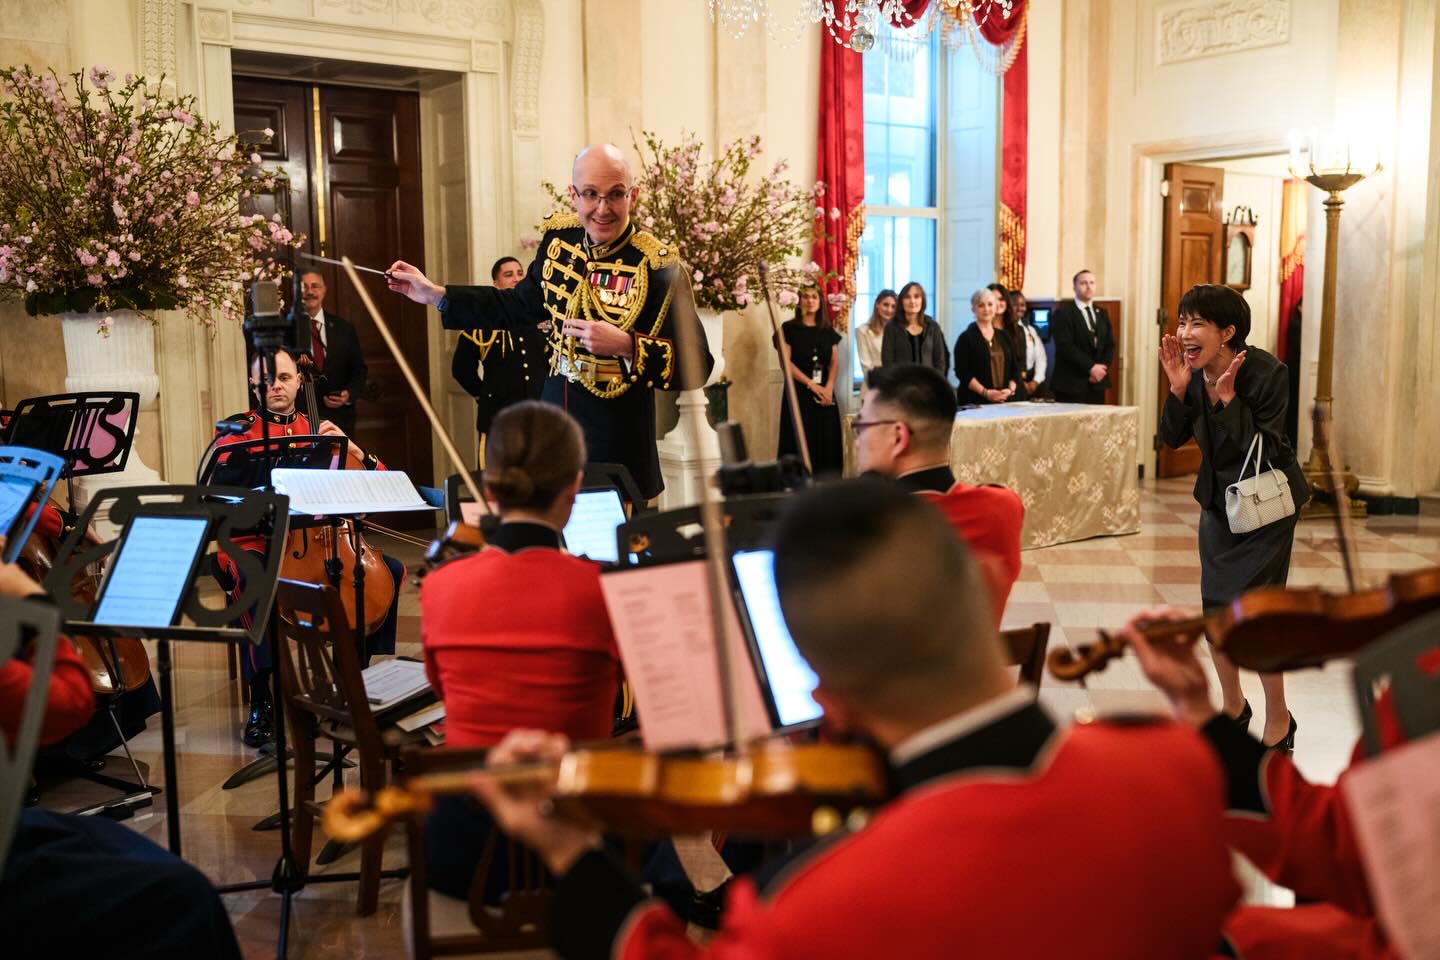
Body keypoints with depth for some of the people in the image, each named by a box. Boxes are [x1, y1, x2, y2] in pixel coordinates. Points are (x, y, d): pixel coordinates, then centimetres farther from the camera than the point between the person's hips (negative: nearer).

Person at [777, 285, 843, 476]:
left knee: (827, 444, 0)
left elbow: (835, 363, 8)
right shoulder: (788, 328, 1)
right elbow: (786, 363, -7)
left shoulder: (828, 331, 13)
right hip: (798, 393, -4)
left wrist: (829, 387, -10)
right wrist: (811, 385, -14)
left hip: (825, 394, 4)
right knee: (801, 444, -8)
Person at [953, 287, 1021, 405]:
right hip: (974, 401, -4)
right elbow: (962, 372, -8)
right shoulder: (966, 338, 0)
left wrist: (1011, 389, -4)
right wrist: (985, 392, -17)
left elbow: (1014, 368, 15)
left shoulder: (1004, 336, 15)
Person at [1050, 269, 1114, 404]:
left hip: (1097, 383, 6)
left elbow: (1110, 345, 13)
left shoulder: (1102, 313, 17)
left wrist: (1102, 368, -5)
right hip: (1072, 384, -6)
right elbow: (1066, 347, -15)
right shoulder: (1063, 313, -5)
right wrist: (1090, 367, -17)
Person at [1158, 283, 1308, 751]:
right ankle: (1233, 706, 32)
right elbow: (1173, 438, -6)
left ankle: (1279, 720, 15)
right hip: (1218, 498, 6)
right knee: (1215, 608, 11)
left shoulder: (1267, 373, -24)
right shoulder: (1192, 372, -10)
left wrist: (1227, 397, -32)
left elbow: (1262, 449, -26)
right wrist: (1178, 387, -19)